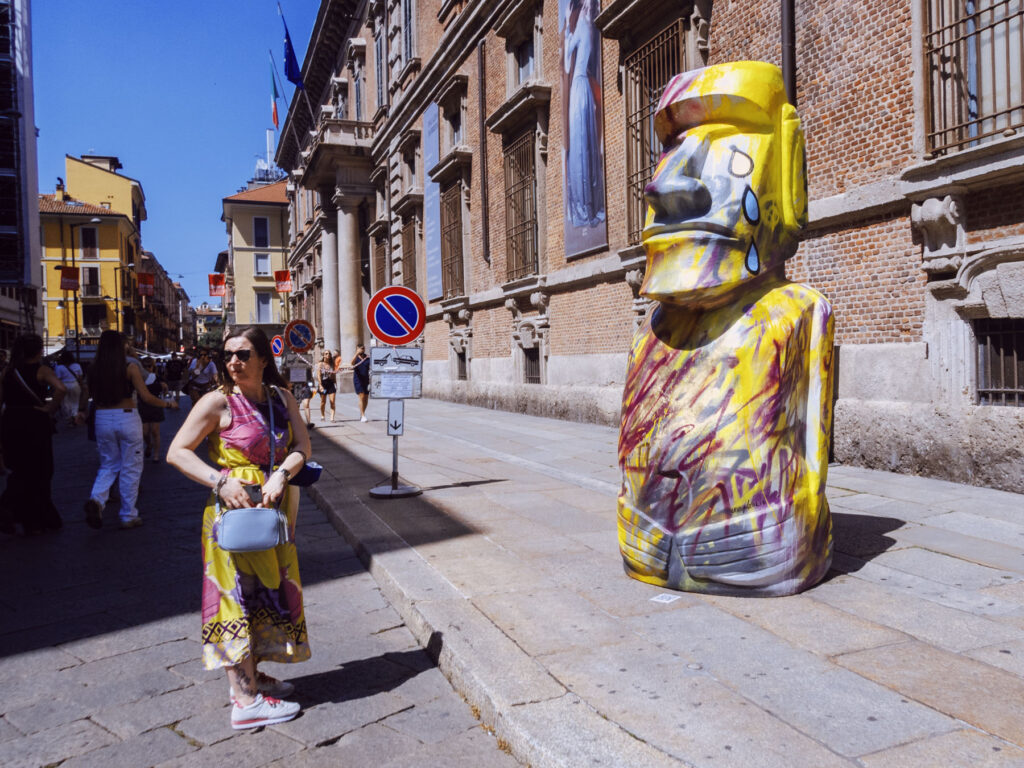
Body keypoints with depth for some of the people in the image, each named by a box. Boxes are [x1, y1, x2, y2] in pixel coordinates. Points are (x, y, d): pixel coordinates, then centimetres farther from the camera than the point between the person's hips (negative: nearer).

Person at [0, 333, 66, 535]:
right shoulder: (42, 370, -8)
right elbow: (61, 389, -27)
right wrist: (50, 409, -12)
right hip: (34, 423, -4)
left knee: (21, 472, 17)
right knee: (38, 473, 8)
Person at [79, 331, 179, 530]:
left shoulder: (93, 369, 3)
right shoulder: (130, 368, -8)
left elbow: (85, 396, 8)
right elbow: (146, 397, -11)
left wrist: (81, 411, 28)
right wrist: (168, 404, 2)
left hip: (102, 419, 4)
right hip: (127, 418, -4)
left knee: (108, 465, 19)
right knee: (130, 468, 7)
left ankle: (96, 499, -8)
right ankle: (128, 516, 13)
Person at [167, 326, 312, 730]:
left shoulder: (281, 397, 4)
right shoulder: (219, 402, -11)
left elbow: (302, 446, -1)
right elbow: (177, 452, -11)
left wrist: (282, 473, -20)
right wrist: (221, 482, -22)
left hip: (273, 511, 6)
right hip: (234, 509, -6)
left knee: (269, 590, 15)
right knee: (239, 595, 0)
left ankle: (251, 676, 33)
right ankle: (245, 700, 8)